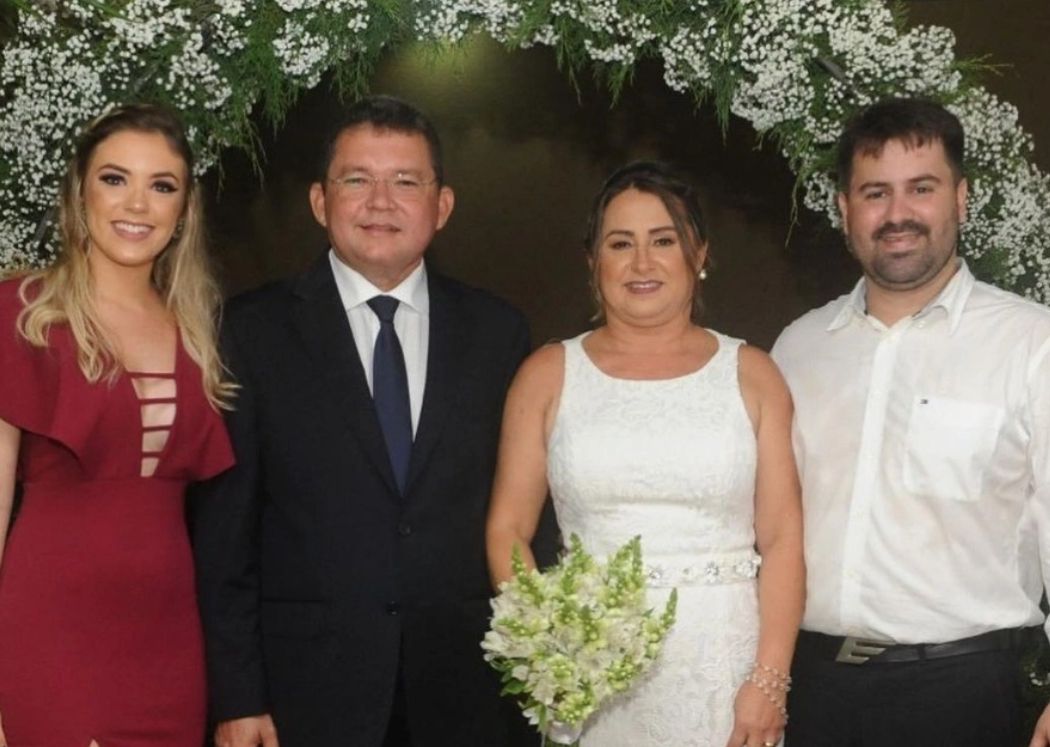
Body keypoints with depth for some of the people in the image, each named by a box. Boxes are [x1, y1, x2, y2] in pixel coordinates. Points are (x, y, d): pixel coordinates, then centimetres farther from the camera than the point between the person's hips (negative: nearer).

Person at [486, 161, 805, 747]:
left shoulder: (751, 374, 4)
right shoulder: (549, 375, 5)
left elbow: (783, 537, -1)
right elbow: (508, 530, 2)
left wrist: (770, 681, -11)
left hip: (723, 663, 0)